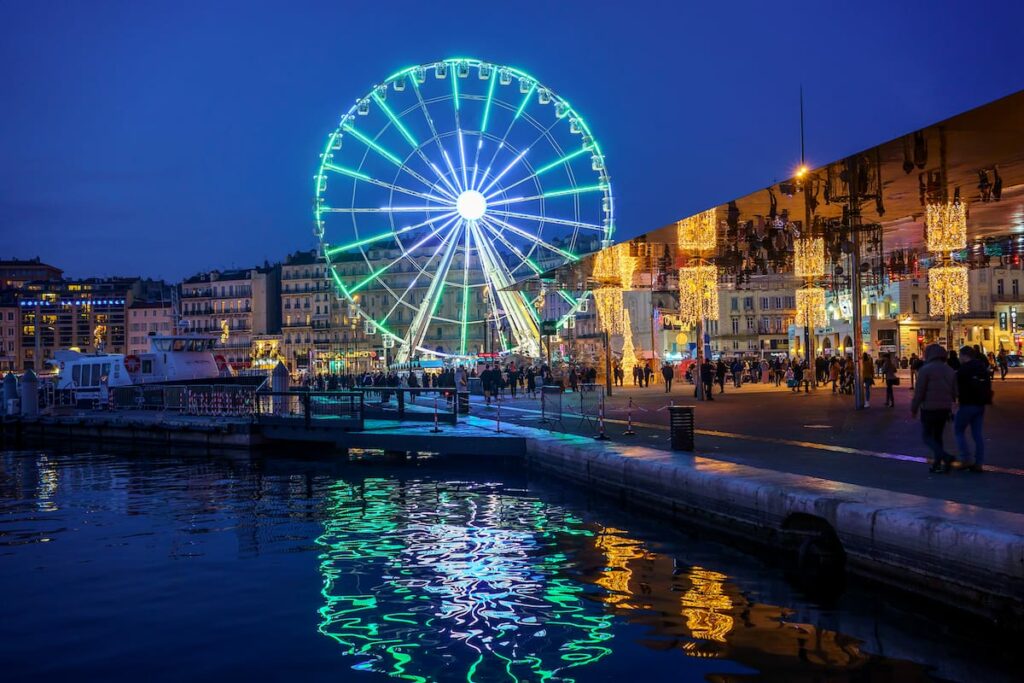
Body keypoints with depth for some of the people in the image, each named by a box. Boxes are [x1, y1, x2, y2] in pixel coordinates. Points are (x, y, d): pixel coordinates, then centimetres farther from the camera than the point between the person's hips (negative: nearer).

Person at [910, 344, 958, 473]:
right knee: (938, 436, 15)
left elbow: (919, 391, -14)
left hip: (929, 409, -6)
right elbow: (954, 392, 12)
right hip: (944, 409, 6)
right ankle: (937, 464, 14)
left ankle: (946, 457, -17)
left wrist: (914, 408, -5)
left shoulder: (926, 369, -12)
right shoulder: (950, 370, 10)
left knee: (927, 436, 2)